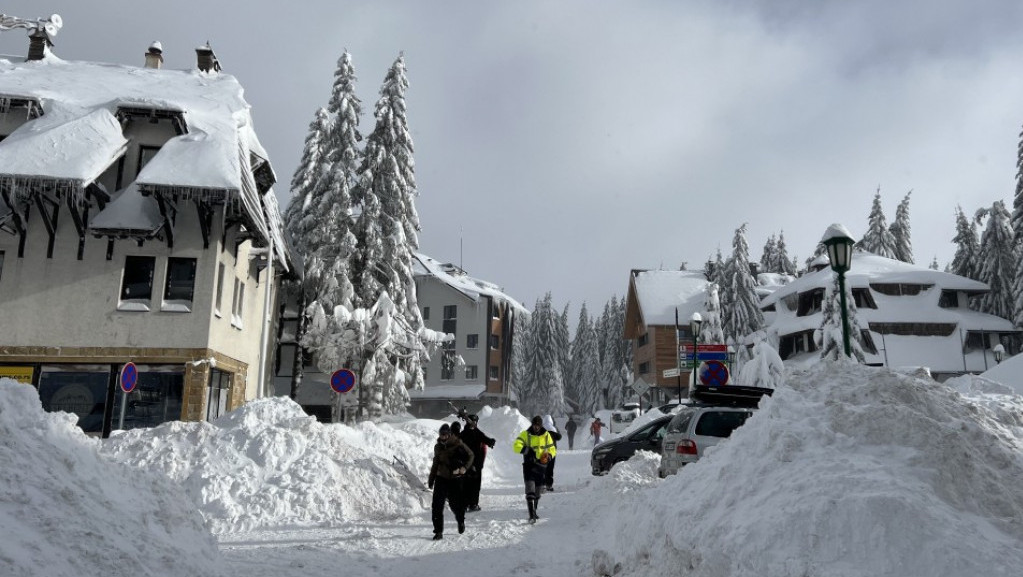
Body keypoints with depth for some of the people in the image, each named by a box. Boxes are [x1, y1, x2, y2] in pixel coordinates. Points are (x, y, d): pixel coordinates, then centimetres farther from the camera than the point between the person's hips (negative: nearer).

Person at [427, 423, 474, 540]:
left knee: (455, 504, 5)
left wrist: (464, 467, -15)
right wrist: (431, 480, 19)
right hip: (441, 478, 3)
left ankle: (461, 521, 37)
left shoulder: (458, 444, -8)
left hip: (455, 479, -3)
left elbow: (470, 455, 1)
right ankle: (438, 531, 0)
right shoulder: (438, 447, 6)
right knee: (437, 505, -7)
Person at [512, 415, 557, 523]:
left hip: (541, 466, 3)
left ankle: (534, 511, 35)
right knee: (530, 490, -16)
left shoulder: (546, 435, 4)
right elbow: (516, 446, -13)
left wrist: (548, 456, -13)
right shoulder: (525, 434, -3)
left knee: (537, 491, 15)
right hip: (529, 465, -3)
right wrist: (527, 450, -27)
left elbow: (552, 450, 8)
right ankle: (532, 515, -19)